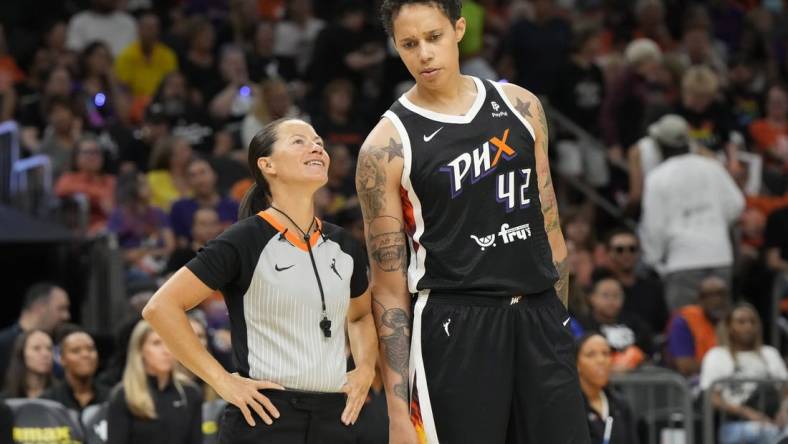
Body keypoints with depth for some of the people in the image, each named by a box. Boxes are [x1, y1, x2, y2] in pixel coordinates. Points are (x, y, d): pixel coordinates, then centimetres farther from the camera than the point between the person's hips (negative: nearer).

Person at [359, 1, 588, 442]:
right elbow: (389, 289, -4)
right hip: (455, 327, -4)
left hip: (539, 320, 4)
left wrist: (559, 324, 13)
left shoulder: (520, 106, 8)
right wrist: (398, 408, -7)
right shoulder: (388, 146, -5)